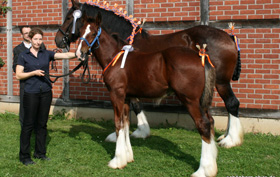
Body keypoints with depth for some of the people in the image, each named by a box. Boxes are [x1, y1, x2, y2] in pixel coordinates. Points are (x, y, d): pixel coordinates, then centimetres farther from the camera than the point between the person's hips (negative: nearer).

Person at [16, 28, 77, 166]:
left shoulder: (47, 54, 7)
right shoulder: (23, 56, 0)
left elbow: (65, 55, -4)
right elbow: (18, 75, -3)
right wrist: (34, 72, -16)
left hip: (46, 93, 4)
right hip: (31, 93, -4)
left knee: (42, 124, 10)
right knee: (28, 124, 0)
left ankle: (40, 153, 21)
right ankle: (24, 155, 7)